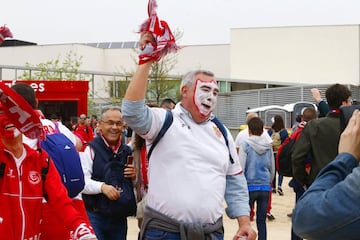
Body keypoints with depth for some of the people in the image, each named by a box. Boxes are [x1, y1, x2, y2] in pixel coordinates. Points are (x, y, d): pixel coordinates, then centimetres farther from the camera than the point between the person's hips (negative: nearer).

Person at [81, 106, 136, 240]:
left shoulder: (127, 151, 11)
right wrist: (102, 186, -29)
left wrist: (135, 176, -1)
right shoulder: (90, 150, -8)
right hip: (94, 215, -5)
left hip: (120, 217, 5)